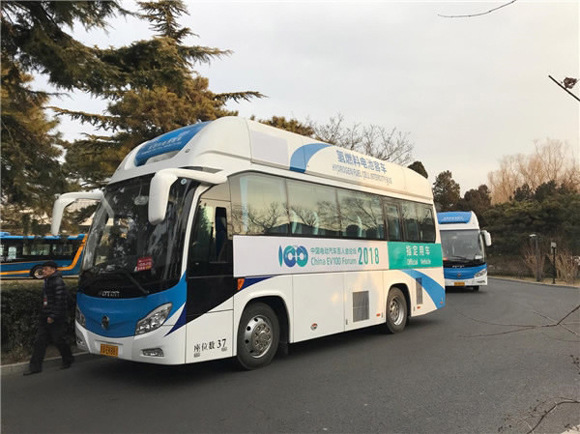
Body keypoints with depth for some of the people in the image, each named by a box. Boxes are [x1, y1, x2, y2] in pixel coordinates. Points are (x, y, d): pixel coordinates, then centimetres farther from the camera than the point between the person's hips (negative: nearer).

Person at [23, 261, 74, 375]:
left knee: (59, 340, 2)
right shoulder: (47, 282, 16)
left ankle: (68, 360, 21)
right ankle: (35, 366, 12)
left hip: (56, 320, -9)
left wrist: (53, 316, -22)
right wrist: (44, 314, 18)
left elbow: (60, 301, -21)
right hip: (45, 318, 9)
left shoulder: (58, 282, -15)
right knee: (39, 341, 7)